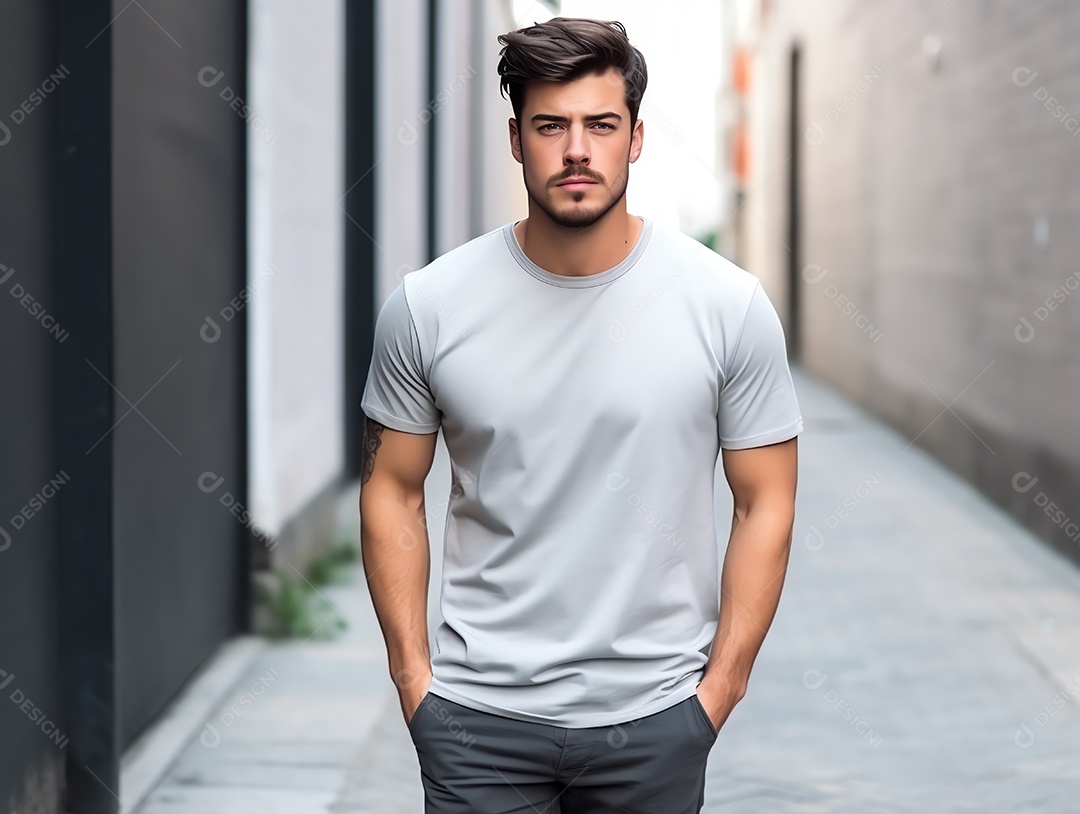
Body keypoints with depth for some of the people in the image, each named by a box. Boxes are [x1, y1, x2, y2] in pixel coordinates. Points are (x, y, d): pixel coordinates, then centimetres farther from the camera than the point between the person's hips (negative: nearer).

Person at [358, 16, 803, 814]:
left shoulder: (731, 305, -6)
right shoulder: (427, 306, -4)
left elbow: (765, 505, -1)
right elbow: (394, 491, 5)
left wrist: (721, 688, -3)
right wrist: (413, 677, 1)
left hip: (655, 717, 0)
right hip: (477, 717, 0)